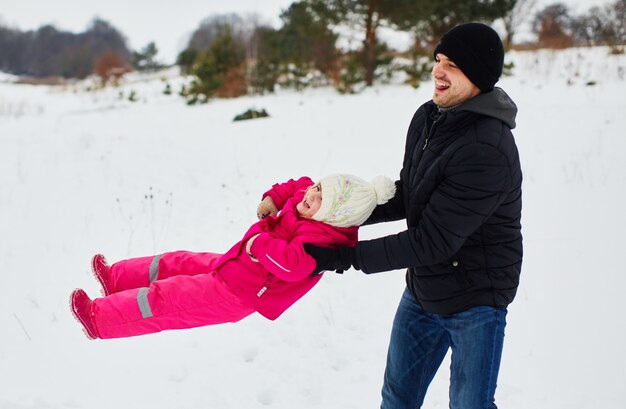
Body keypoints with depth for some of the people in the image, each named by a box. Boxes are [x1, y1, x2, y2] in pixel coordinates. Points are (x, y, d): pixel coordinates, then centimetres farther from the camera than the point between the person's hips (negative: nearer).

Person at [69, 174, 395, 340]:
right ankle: (116, 279, 40)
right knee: (180, 263, 21)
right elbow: (297, 184, 18)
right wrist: (274, 197, 1)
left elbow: (292, 263, -47)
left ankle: (99, 320, 11)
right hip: (234, 265, 10)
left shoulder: (322, 238, -31)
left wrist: (259, 242, -33)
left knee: (164, 300, -3)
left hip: (236, 295, -10)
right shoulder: (305, 197, -4)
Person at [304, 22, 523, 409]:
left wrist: (344, 256, -24)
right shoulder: (428, 118, -2)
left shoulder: (488, 151, -29)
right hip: (423, 290, 8)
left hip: (475, 302, -8)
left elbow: (432, 242, -27)